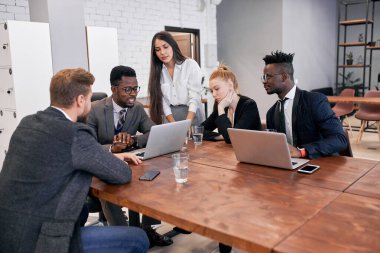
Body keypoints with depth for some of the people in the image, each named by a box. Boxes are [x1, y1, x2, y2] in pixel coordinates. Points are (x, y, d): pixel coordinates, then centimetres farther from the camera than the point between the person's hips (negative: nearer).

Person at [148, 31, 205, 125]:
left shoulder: (191, 64, -6)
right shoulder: (157, 71, 3)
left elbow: (195, 97, -13)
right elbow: (162, 100, -3)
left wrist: (187, 123, -26)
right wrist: (173, 124, -17)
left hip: (191, 115, -2)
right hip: (169, 117, 2)